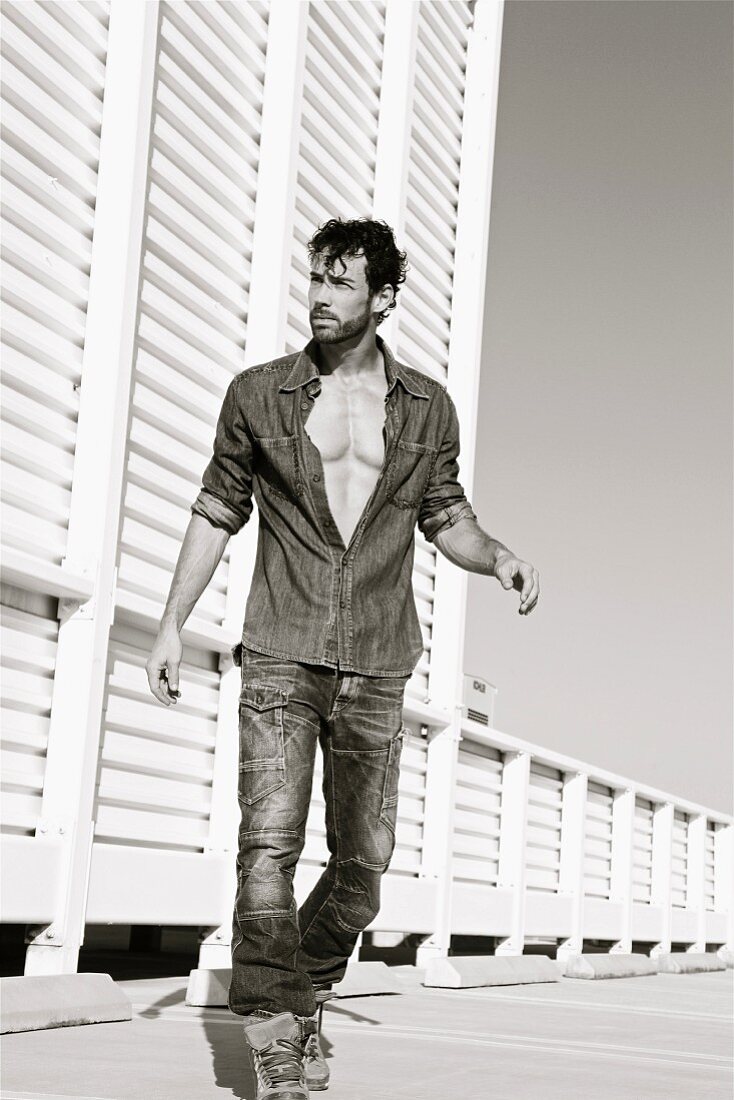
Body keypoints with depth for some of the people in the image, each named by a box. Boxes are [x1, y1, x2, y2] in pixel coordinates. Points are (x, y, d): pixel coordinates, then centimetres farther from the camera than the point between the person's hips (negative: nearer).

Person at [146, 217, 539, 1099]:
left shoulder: (427, 407, 7)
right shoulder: (258, 395, 4)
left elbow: (445, 519, 15)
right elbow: (217, 512, 9)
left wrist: (496, 555, -6)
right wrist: (171, 624, 4)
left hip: (375, 669, 2)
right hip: (280, 659, -2)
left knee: (363, 861, 5)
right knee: (270, 845, -14)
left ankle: (306, 1000, 29)